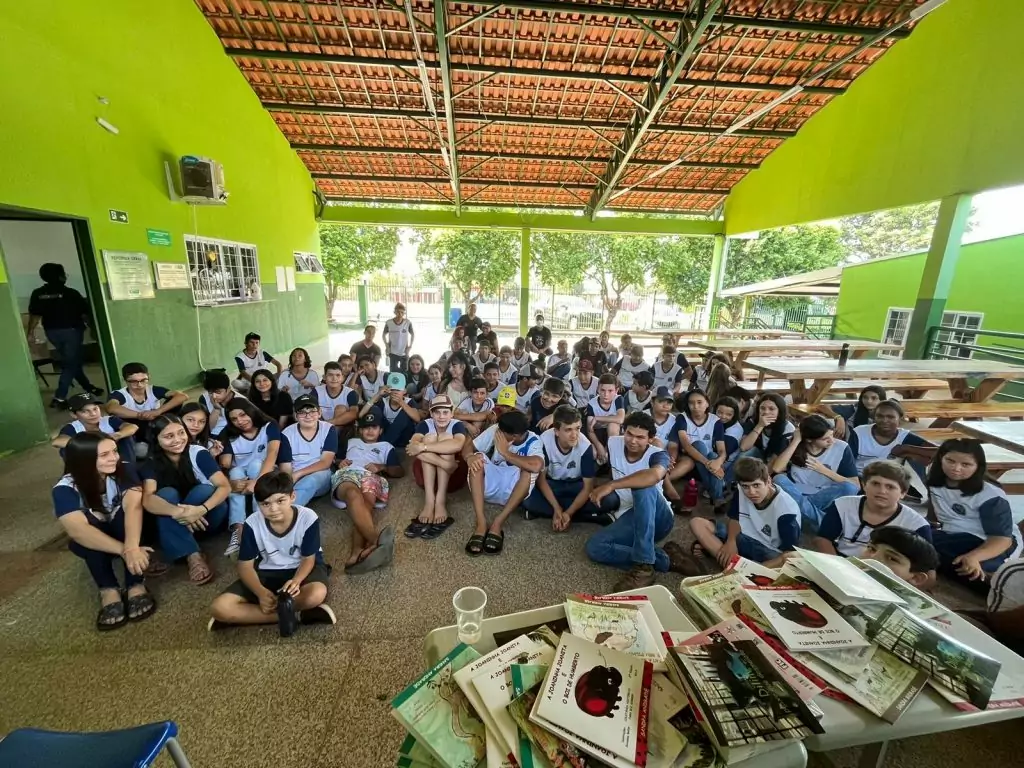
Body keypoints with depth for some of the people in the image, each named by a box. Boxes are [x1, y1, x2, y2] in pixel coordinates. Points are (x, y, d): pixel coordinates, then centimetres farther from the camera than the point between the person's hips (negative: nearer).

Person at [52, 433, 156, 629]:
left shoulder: (124, 470, -20)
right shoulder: (65, 488, -22)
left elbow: (133, 506, -36)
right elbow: (77, 529, -36)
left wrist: (132, 547, -52)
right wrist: (123, 550, -49)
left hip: (126, 531, 0)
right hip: (93, 545, 0)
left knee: (125, 510, -32)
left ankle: (136, 585, -31)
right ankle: (108, 590, -30)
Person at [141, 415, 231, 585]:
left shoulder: (198, 453, -13)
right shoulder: (152, 464, -8)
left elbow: (225, 486, -22)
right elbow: (147, 500, -25)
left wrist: (202, 509, -41)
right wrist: (177, 512, -45)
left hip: (208, 519, -2)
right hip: (174, 524, 2)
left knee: (203, 490, -30)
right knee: (167, 493, -27)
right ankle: (193, 556, -35)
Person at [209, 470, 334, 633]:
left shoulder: (308, 518, -23)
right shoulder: (253, 524, -15)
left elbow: (308, 559, -13)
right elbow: (245, 565, -8)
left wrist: (296, 581, -34)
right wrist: (261, 592, -26)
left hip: (300, 569, -3)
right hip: (267, 572, 3)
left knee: (316, 594, -37)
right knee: (220, 608, -21)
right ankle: (298, 613, -21)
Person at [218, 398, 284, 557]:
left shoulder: (269, 427, -9)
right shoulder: (229, 436, -1)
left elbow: (272, 453, -26)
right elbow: (224, 465, -13)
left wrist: (257, 481, -41)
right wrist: (230, 482, -36)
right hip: (239, 477, 2)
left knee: (255, 464, -31)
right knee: (236, 471, -29)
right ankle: (238, 530, -44)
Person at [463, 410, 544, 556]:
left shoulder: (533, 441, -17)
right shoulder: (496, 430, -9)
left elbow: (537, 466, -38)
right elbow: (469, 445, -5)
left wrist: (505, 453, -28)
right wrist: (469, 457, -30)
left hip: (512, 492, -2)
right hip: (490, 487, 3)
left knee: (529, 469, -31)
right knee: (477, 458, -26)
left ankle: (498, 523, -28)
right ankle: (481, 523, -31)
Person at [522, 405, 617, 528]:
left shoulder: (585, 446, -25)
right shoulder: (545, 440, -24)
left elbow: (588, 486, -19)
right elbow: (541, 477, -16)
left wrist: (568, 513, -30)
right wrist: (557, 509, -26)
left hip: (576, 484, 0)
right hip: (551, 483, 0)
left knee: (611, 500, -27)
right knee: (526, 498, -33)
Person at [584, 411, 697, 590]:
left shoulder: (657, 455, -15)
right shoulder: (613, 443, -1)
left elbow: (654, 475, -41)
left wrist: (611, 486, -44)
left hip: (657, 518, -4)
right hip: (629, 518, 4)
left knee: (643, 487, -37)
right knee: (594, 547, -24)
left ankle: (644, 566, -37)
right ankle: (667, 558, -20)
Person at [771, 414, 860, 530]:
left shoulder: (841, 448, -4)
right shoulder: (794, 444, -5)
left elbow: (856, 485, -3)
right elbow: (776, 469, -22)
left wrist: (824, 470, -14)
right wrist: (796, 441, -18)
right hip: (797, 495, 0)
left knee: (850, 488, -28)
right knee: (779, 479, -30)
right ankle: (824, 523, -30)